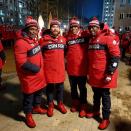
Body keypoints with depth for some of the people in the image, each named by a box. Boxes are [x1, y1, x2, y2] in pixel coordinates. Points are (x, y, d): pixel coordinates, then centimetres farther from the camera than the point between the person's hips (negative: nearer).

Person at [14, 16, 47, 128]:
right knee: (29, 96, 10)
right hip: (29, 76, -8)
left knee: (39, 92, 24)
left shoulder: (34, 39, 4)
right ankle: (28, 115, 31)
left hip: (39, 74, 9)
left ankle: (36, 107, 47)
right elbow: (22, 63, -28)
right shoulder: (20, 43, -24)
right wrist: (35, 69, -18)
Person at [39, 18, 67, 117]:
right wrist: (45, 62, 0)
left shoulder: (63, 39, 5)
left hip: (60, 68, 4)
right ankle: (50, 105, 29)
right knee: (50, 87, 10)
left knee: (60, 87, 14)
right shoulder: (44, 39, -8)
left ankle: (60, 103, 33)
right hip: (49, 68, -3)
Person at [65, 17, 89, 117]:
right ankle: (75, 103, 37)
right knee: (73, 87, 17)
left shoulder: (85, 35, -5)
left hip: (82, 67, -3)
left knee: (82, 87, 9)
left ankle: (83, 106, 25)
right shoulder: (68, 37, 5)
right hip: (71, 67, 4)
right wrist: (67, 59, 8)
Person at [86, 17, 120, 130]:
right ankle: (96, 111, 40)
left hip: (104, 75, -6)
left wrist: (110, 73, -20)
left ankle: (106, 118, 21)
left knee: (105, 96, 6)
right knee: (96, 94, 20)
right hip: (93, 74, 7)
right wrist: (89, 72, 18)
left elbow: (115, 56, -18)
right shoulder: (91, 40, 12)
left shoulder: (108, 38, -12)